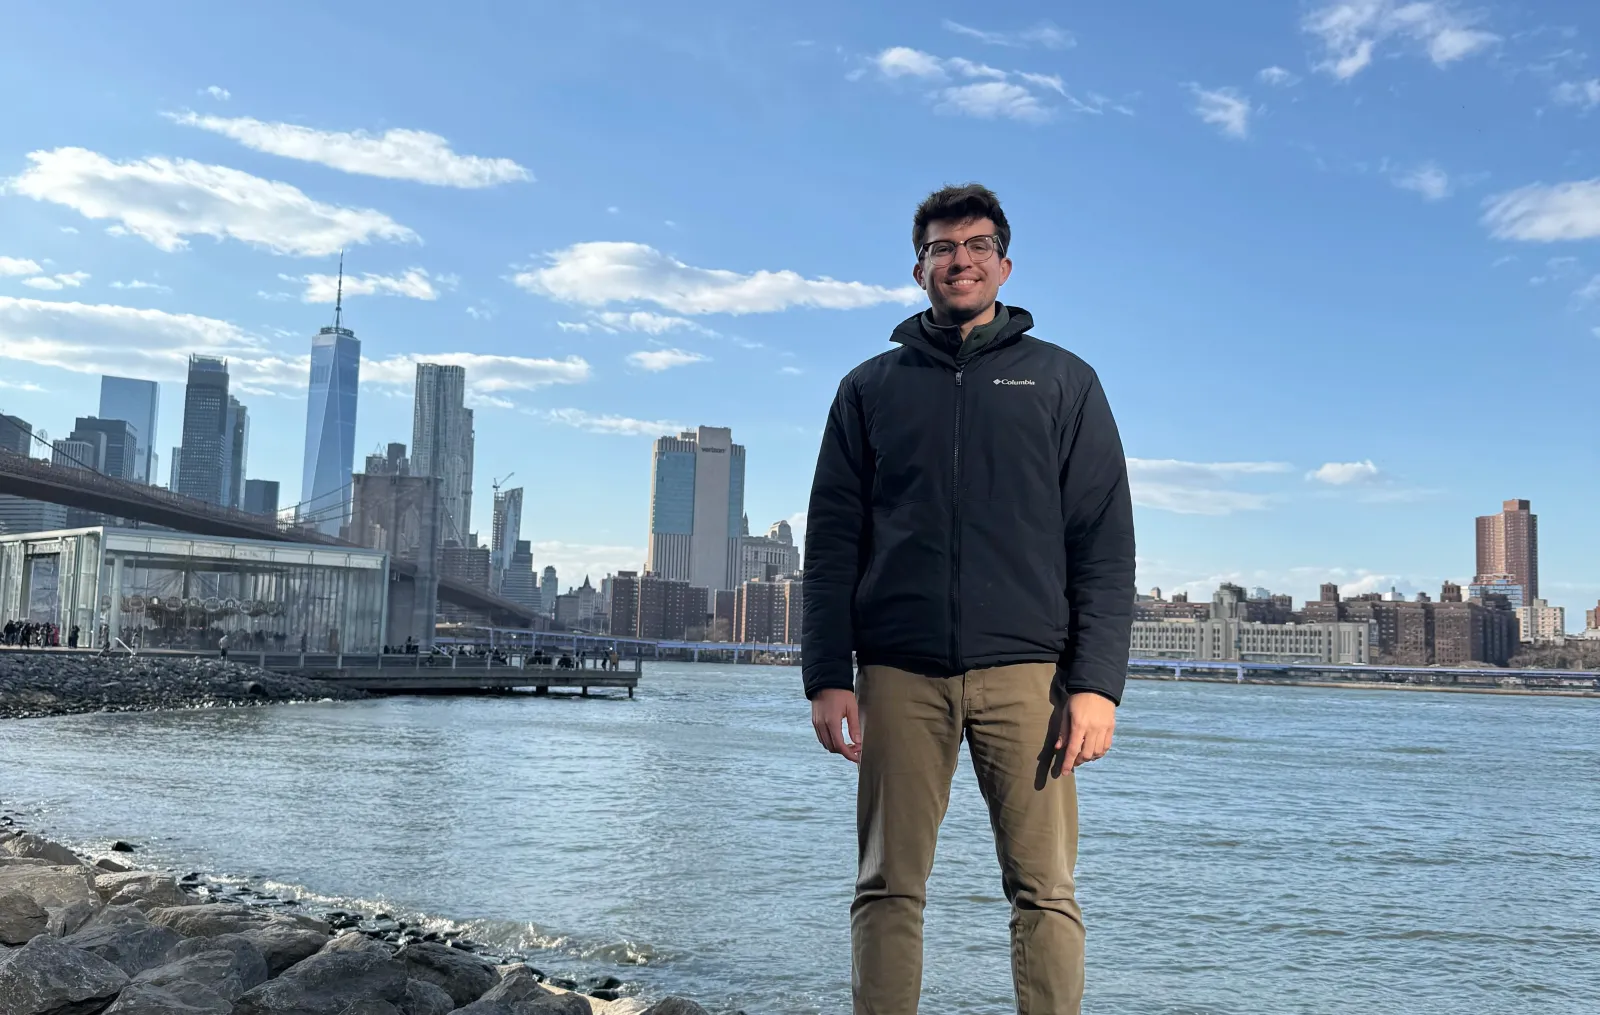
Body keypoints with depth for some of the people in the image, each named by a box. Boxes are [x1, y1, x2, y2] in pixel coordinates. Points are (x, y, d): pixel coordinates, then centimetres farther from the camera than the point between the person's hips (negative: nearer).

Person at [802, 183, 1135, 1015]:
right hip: (899, 673, 1)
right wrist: (827, 676, -1)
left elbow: (1104, 542, 5)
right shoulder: (872, 387, 16)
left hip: (1025, 671, -1)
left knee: (1044, 890, -1)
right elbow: (832, 541, 10)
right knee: (888, 889, 3)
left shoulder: (1063, 382, 12)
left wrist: (1097, 681, -6)